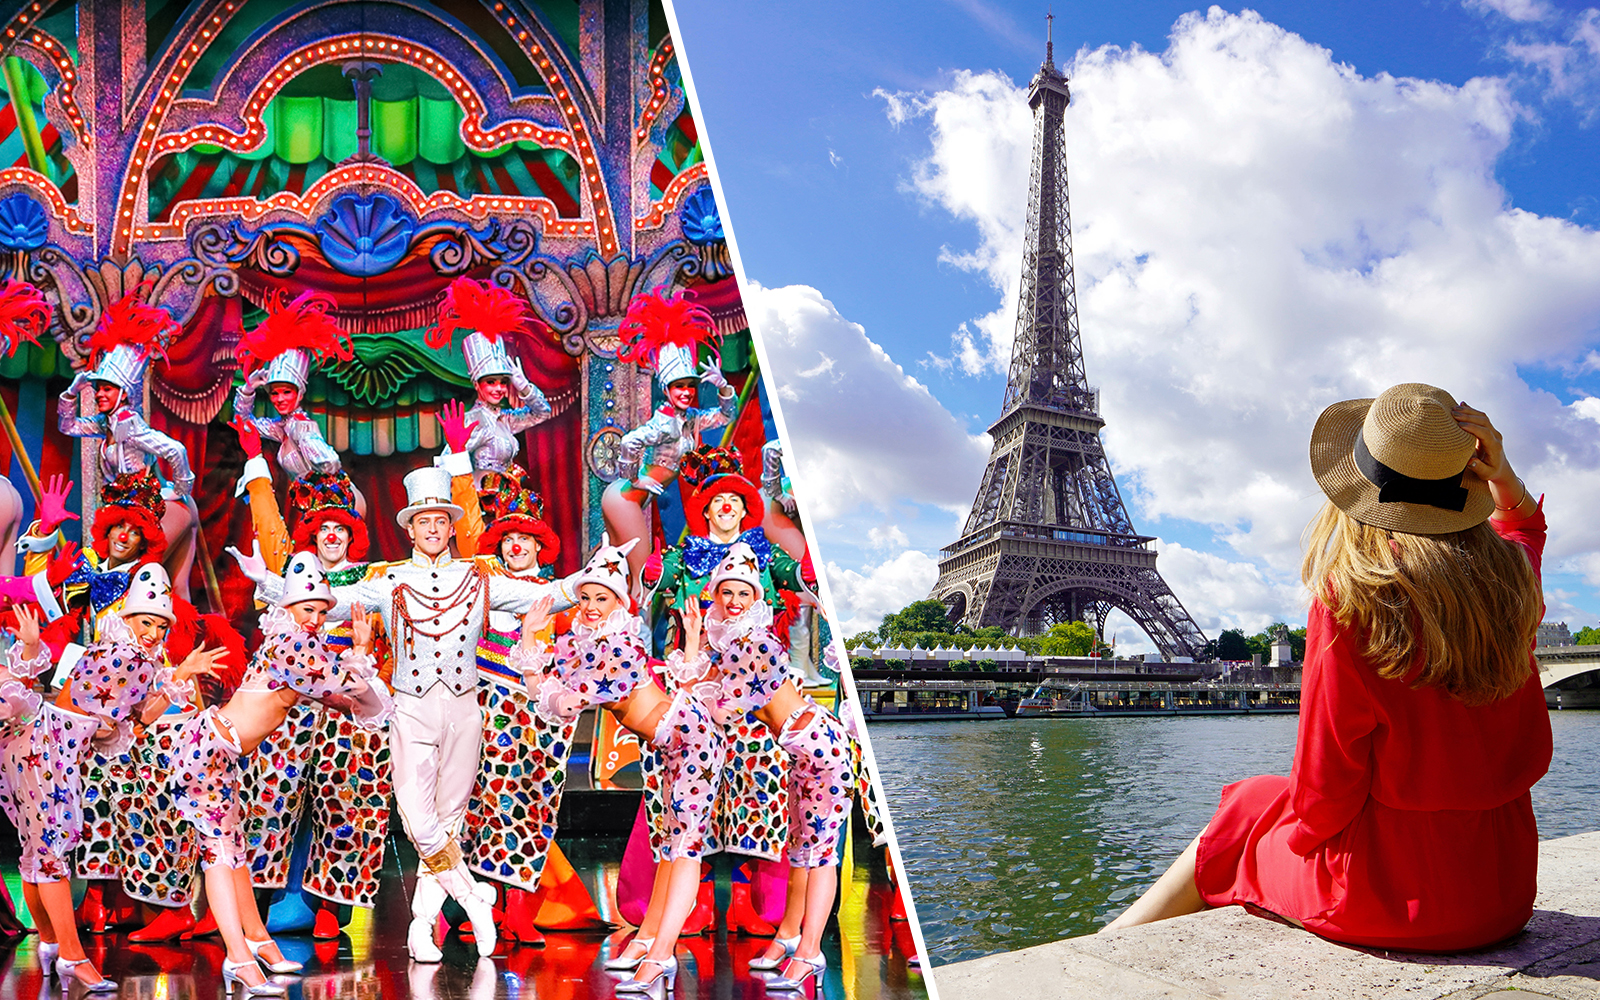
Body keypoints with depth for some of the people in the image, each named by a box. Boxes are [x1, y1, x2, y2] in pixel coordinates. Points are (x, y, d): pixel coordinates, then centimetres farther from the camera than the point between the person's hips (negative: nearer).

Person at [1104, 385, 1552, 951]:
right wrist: (1502, 477, 5)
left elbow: (1324, 792, -16)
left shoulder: (1349, 607, -22)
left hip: (1390, 895, -6)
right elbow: (1525, 526, 24)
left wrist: (1304, 832, 4)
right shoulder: (1509, 583, -4)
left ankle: (1117, 941, 39)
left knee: (1244, 815, 20)